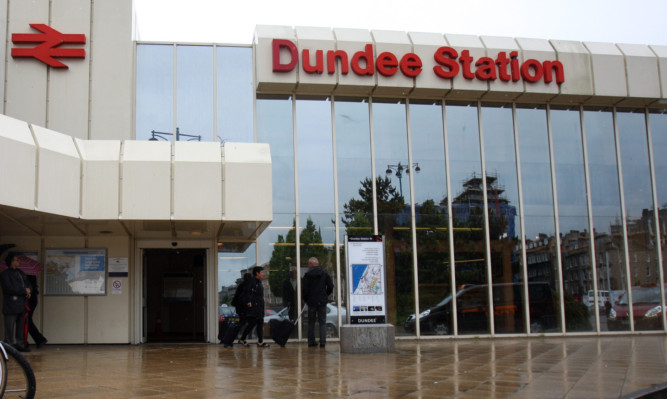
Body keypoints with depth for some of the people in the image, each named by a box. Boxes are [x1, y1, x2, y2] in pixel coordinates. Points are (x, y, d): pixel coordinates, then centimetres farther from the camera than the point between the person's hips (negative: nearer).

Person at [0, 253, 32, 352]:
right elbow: (9, 288, -15)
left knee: (21, 326, 10)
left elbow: (28, 284, 21)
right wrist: (24, 291, -11)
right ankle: (9, 346, -2)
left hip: (22, 304, 7)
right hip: (11, 306, -7)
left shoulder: (20, 272, 18)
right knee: (10, 327, -6)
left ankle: (20, 345, 16)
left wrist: (28, 290, -2)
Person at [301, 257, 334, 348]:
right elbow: (330, 287, 4)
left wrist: (305, 299, 9)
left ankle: (311, 341, 8)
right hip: (322, 301, 1)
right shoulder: (325, 274, 2)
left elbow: (304, 289, -7)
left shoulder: (307, 275, -6)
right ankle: (322, 342, -3)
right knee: (322, 322, 5)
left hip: (311, 302, -1)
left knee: (311, 322, 9)